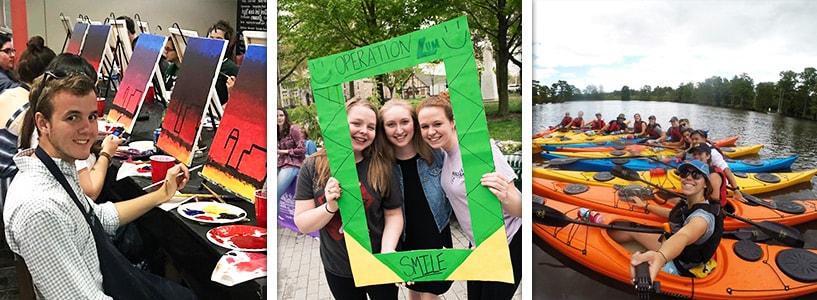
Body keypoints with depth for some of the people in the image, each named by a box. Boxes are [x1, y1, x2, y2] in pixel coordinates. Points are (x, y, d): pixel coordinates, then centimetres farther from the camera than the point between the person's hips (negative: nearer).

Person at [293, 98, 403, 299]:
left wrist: (387, 250, -21)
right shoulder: (313, 167, -9)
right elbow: (302, 224, -9)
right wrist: (330, 207, -27)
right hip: (337, 269, 1)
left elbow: (393, 214, -5)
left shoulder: (383, 167, -10)